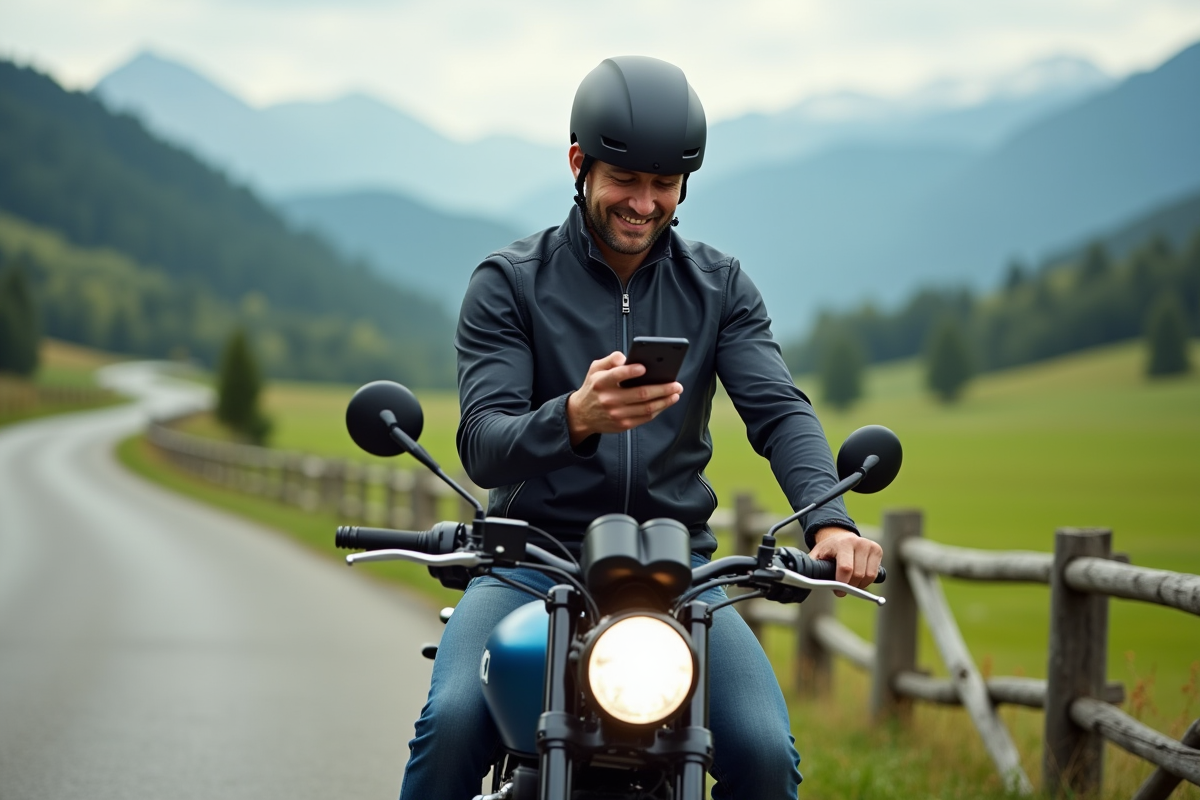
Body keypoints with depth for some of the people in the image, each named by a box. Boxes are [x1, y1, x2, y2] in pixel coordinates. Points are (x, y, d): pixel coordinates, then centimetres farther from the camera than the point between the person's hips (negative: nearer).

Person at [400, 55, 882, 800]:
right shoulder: (509, 283, 1)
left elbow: (779, 410, -5)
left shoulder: (720, 285, 9)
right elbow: (483, 446, -11)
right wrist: (575, 418, -34)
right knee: (454, 722, -28)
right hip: (533, 562, -2)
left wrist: (829, 519, -27)